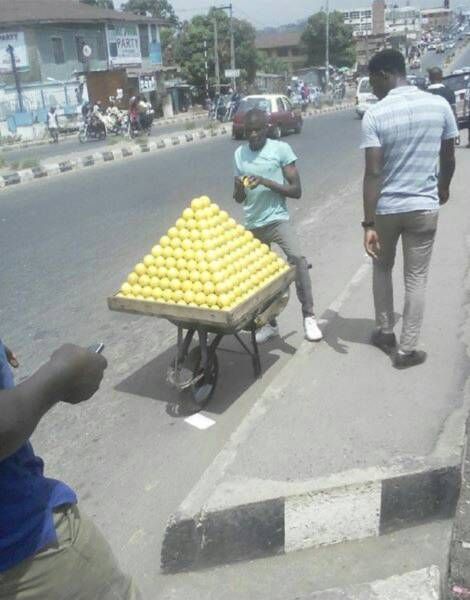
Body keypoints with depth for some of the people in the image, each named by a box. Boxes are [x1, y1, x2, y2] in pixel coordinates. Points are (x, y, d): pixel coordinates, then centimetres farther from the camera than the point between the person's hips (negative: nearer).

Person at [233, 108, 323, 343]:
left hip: (277, 219, -4)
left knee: (297, 258, -26)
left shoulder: (280, 149, -6)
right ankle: (269, 323, 27)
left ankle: (308, 316, -15)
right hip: (252, 224, 5)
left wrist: (266, 182, -21)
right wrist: (239, 188, -12)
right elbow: (239, 199, 11)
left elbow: (296, 191, -8)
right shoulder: (239, 154, 6)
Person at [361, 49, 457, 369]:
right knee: (416, 278, 9)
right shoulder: (440, 105, -2)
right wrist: (443, 188, 27)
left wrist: (368, 223, -15)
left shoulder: (374, 115, -11)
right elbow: (449, 158, 7)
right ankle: (406, 350, 15)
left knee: (382, 269, 21)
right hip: (425, 207, 1)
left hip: (386, 208, -1)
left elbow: (373, 173, -17)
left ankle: (385, 333, 31)